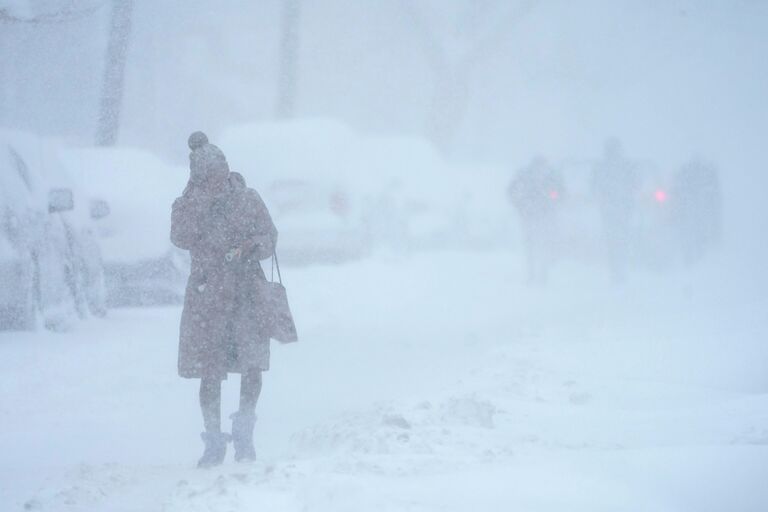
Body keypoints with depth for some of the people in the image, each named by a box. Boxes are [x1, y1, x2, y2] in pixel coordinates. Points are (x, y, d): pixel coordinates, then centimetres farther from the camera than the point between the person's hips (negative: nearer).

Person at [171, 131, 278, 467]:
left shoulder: (247, 199, 4)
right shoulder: (187, 205, 0)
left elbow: (269, 236, 8)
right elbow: (181, 238, -18)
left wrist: (248, 248, -13)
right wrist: (199, 194, -20)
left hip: (247, 291, 1)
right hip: (207, 294, -1)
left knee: (252, 364, -10)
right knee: (209, 372, -2)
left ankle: (244, 433, 10)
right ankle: (214, 443, 12)